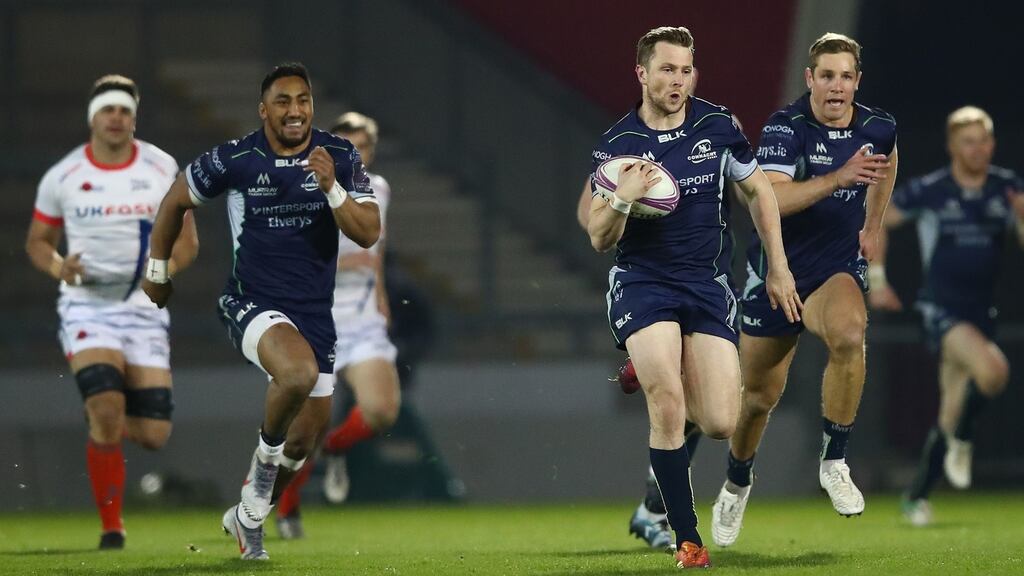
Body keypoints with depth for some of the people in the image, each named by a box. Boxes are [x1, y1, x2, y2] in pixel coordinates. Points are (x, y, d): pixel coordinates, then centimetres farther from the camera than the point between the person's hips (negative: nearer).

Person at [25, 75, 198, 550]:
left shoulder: (162, 170, 3)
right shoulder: (63, 176, 0)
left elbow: (186, 243, 8)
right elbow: (37, 241, 11)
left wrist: (163, 270, -14)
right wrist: (58, 267, -11)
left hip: (144, 309, 2)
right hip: (87, 306, -2)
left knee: (154, 435, -6)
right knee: (106, 404, -24)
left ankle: (105, 426, 32)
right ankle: (112, 528, -10)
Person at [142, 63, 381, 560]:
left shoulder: (340, 157, -3)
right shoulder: (235, 159, -10)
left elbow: (368, 234, -8)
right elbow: (175, 201, 7)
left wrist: (332, 188, -23)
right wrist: (157, 270, 14)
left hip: (315, 310, 4)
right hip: (252, 303, -4)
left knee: (306, 438, 8)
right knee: (299, 372, -35)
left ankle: (248, 518, 34)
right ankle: (267, 452, -5)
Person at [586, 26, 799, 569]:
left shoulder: (717, 126, 0)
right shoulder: (616, 145, -5)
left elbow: (759, 190, 14)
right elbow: (600, 239, -3)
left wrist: (778, 269, 12)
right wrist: (622, 199, -24)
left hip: (707, 285, 2)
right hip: (642, 282, -2)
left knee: (720, 423, -6)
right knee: (668, 407, -21)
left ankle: (654, 377, 30)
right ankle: (687, 539, -10)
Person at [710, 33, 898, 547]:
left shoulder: (878, 128, -5)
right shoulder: (785, 127, -18)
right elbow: (773, 198, -34)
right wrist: (840, 176, -44)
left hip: (837, 270, 1)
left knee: (848, 335, -34)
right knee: (759, 397, 9)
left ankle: (834, 462, -18)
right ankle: (736, 484, 40)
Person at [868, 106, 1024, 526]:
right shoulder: (928, 191, -6)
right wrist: (876, 278, -1)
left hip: (980, 311, 4)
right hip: (941, 309, -4)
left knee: (951, 416, 8)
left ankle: (917, 497, 23)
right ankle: (961, 442, -6)